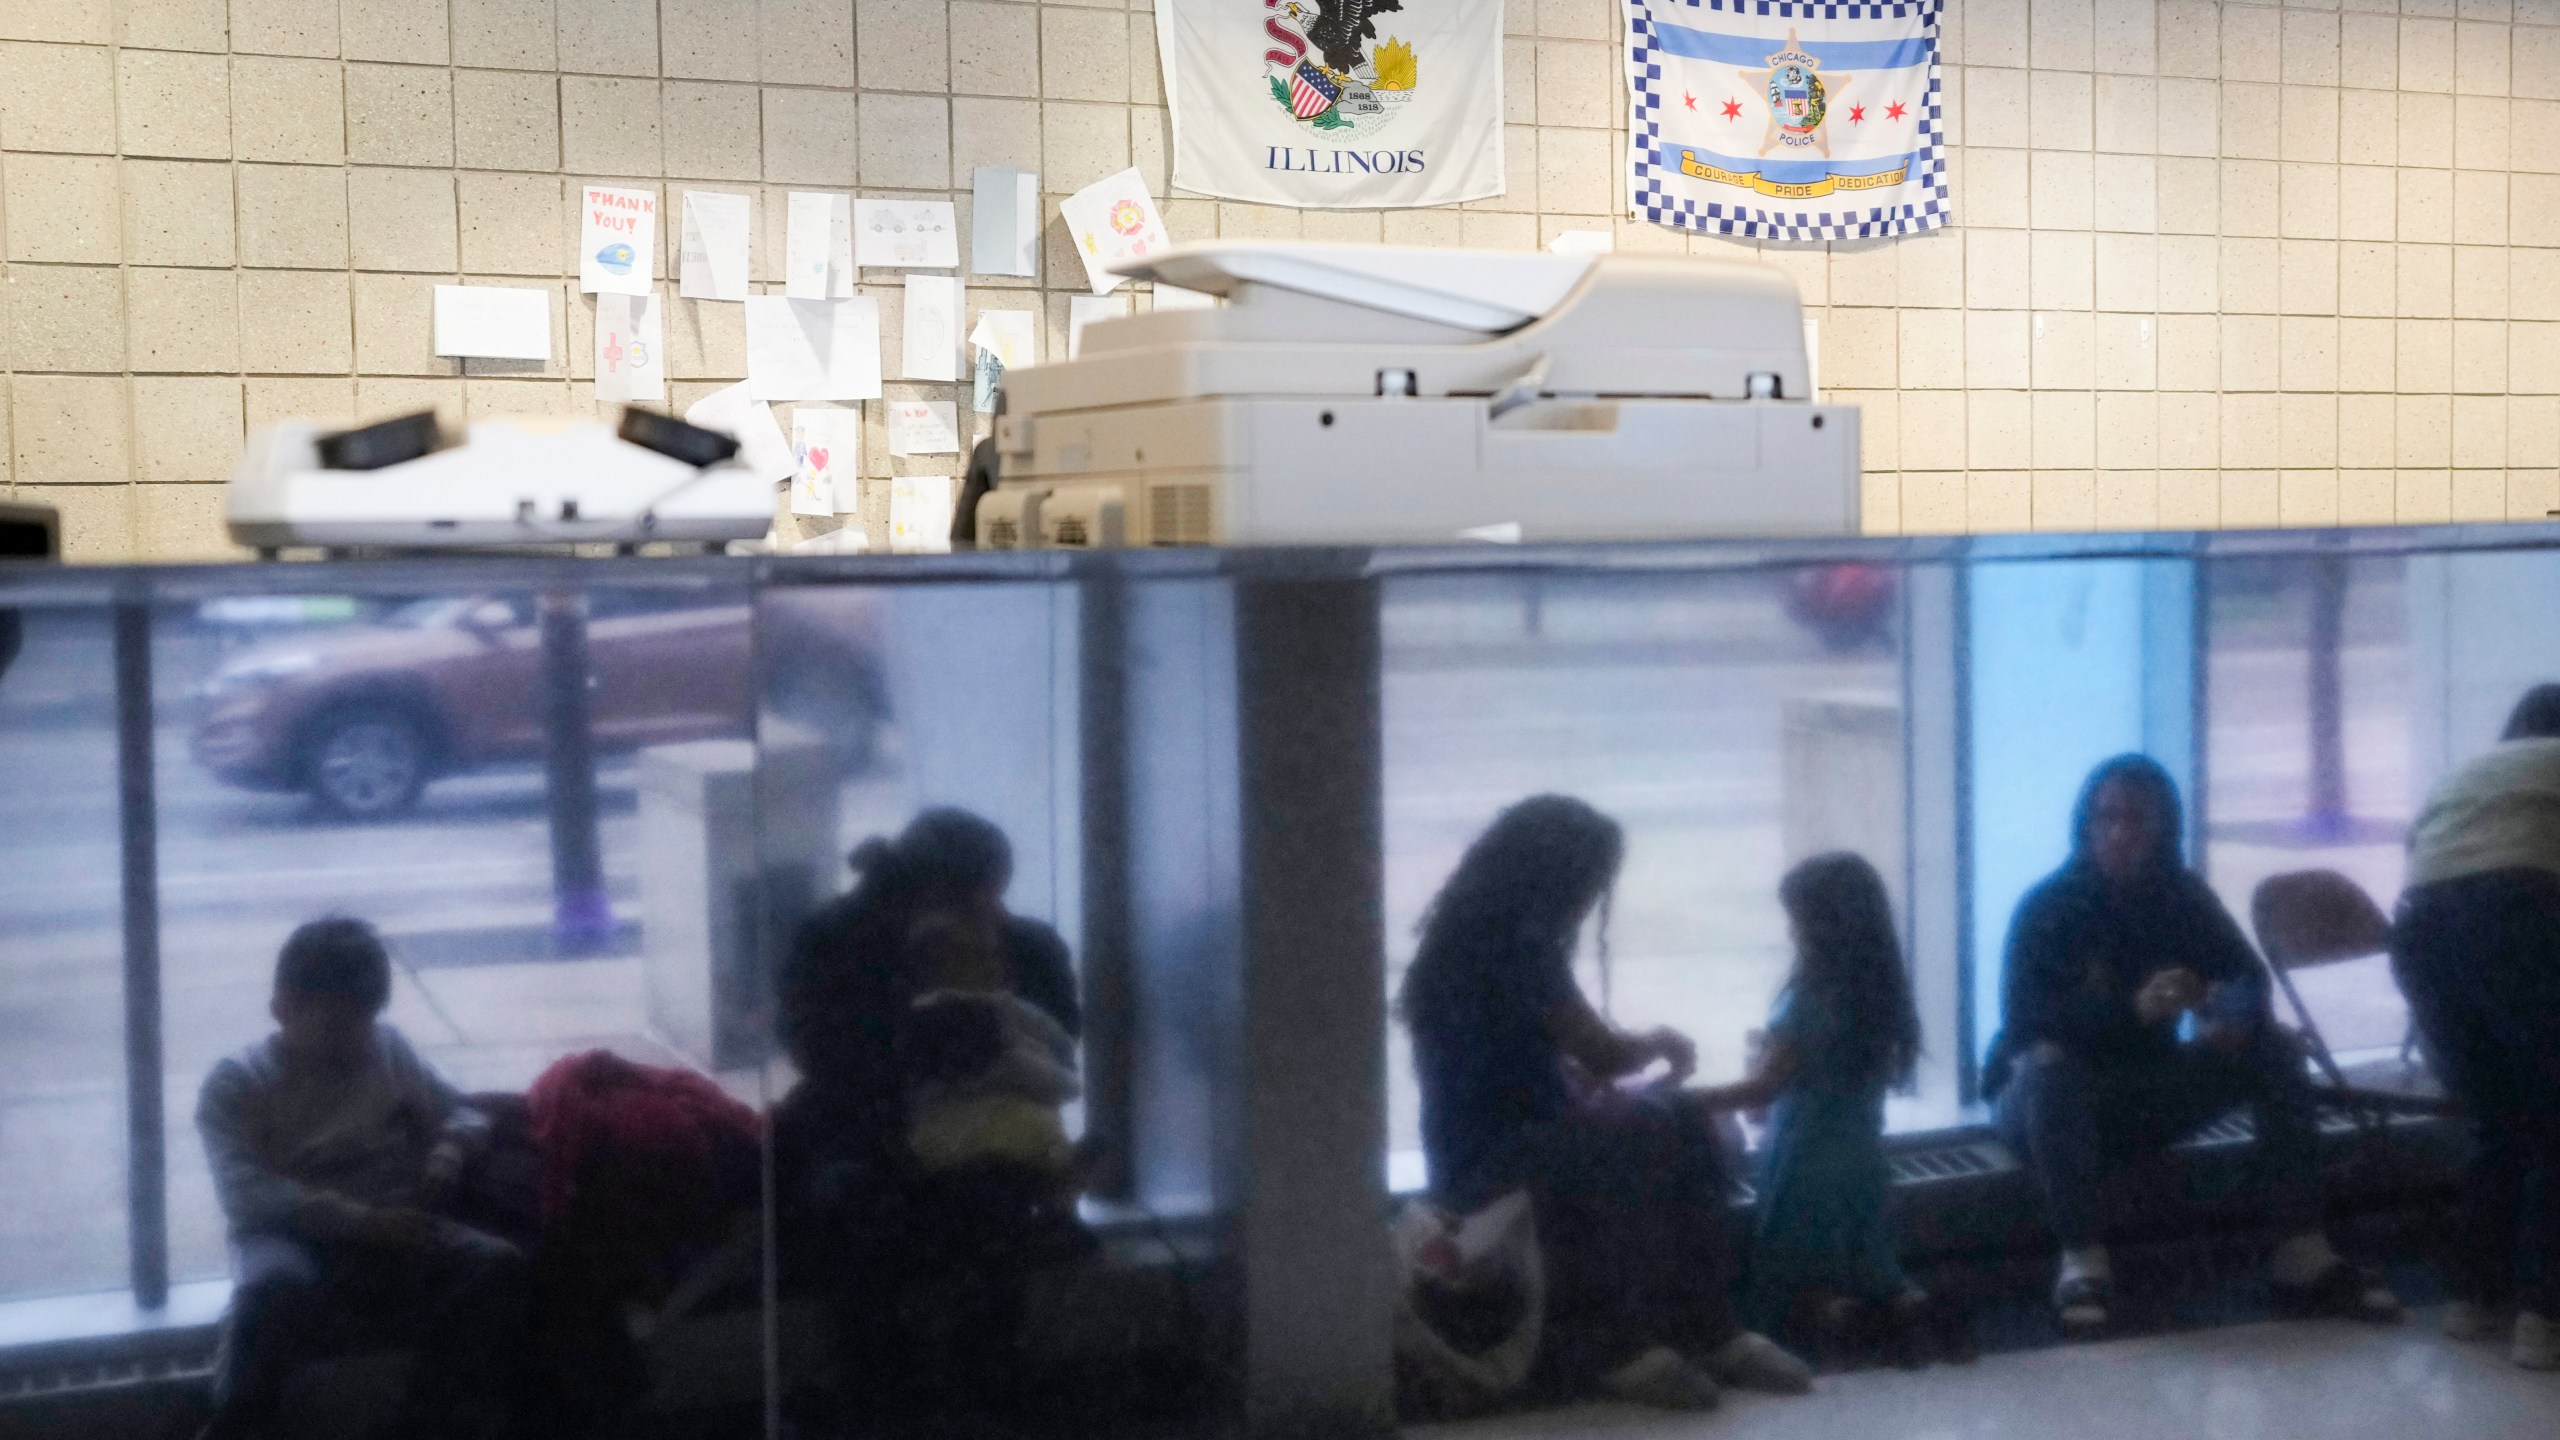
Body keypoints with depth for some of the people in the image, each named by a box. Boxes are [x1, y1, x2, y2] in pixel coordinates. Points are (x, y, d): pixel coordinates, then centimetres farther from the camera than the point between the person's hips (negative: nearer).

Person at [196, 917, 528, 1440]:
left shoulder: (389, 1050, 15)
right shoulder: (234, 1084, 1)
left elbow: (463, 1112, 19)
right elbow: (246, 1195, -12)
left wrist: (449, 1149, -7)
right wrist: (360, 1220, -24)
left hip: (392, 1237, 4)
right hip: (294, 1237, -4)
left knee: (497, 1265, -26)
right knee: (277, 1290, -40)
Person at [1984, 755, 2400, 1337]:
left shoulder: (2183, 895, -2)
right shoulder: (2048, 906, -16)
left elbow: (2247, 976, -4)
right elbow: (2022, 1013, -29)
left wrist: (2231, 1015, -30)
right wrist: (2132, 1007, -43)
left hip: (2146, 1092, 5)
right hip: (2056, 1099, -5)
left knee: (2273, 1049, -11)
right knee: (2048, 1064, -38)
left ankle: (2303, 1258, -17)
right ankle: (2082, 1260, -33)